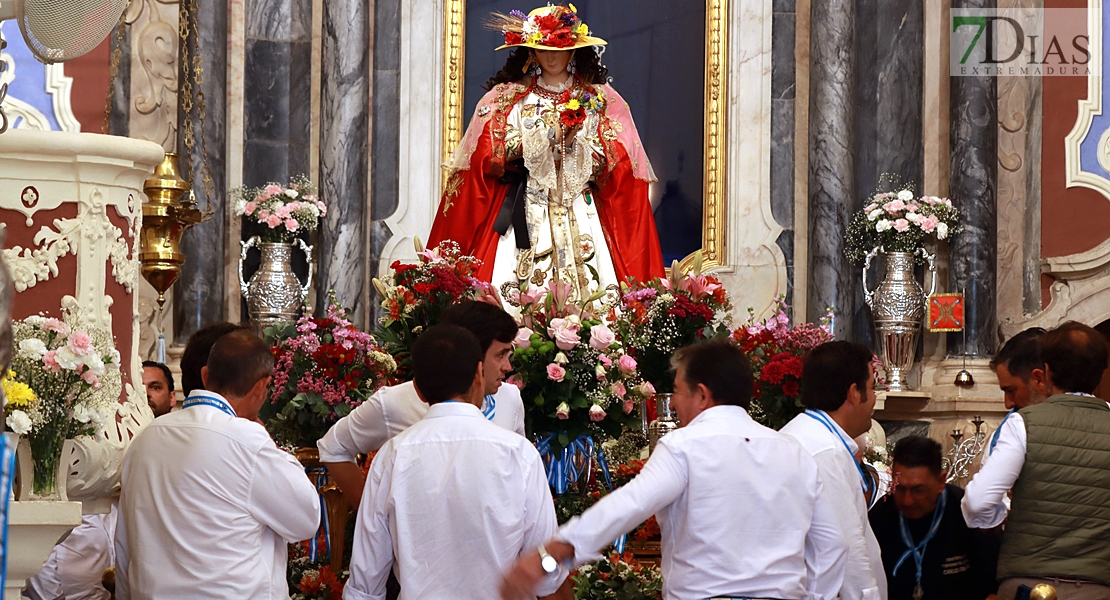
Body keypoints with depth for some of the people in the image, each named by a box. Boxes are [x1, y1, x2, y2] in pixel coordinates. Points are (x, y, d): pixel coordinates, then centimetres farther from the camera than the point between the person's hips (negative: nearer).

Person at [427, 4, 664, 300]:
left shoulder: (601, 101, 10)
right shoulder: (505, 99, 9)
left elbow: (617, 167, 4)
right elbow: (489, 161, 0)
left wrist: (580, 141, -11)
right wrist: (537, 136, -9)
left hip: (582, 218, 1)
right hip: (524, 217, 0)